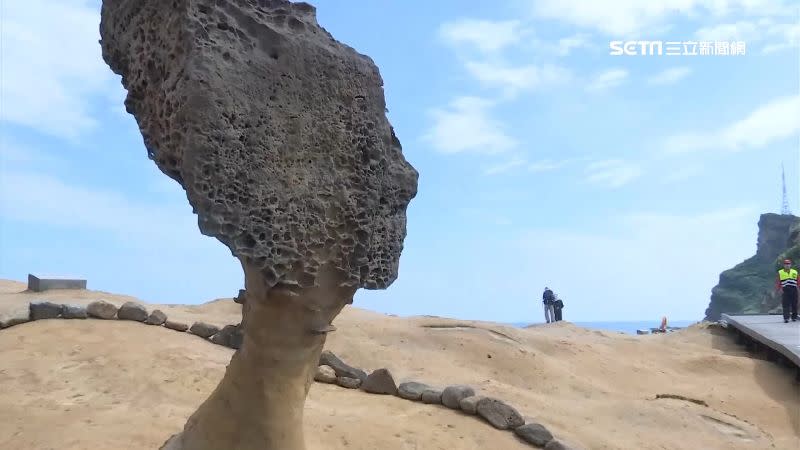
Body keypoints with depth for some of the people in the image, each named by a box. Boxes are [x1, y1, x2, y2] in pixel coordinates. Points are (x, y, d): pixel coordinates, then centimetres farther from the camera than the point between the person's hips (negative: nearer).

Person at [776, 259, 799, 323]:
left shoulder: (795, 272, 13)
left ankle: (794, 317, 17)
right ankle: (786, 318, -10)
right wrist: (779, 289, -8)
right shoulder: (780, 272, 8)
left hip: (794, 290, 2)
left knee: (794, 305, 5)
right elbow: (778, 282, 3)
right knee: (786, 305, -7)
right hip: (785, 290, -2)